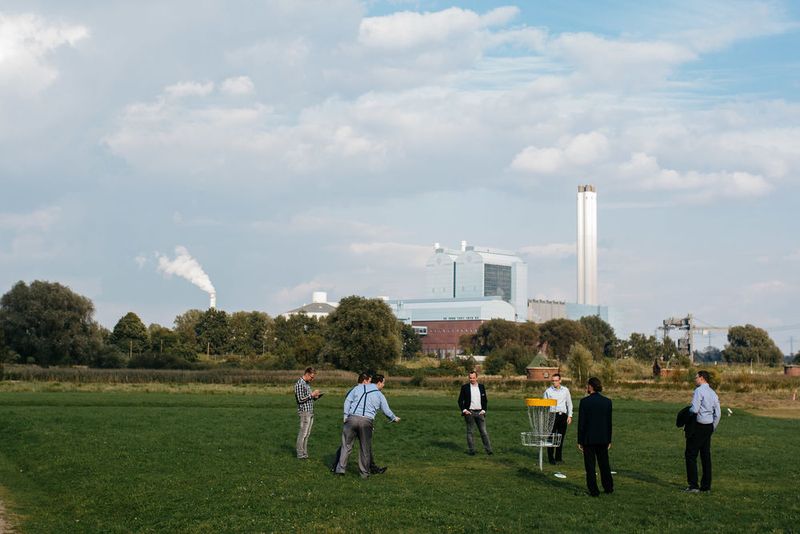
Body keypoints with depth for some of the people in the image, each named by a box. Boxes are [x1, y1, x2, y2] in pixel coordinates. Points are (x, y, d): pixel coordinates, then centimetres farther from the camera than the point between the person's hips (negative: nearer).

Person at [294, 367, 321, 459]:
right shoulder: (299, 384, -12)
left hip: (310, 412, 9)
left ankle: (304, 453, 13)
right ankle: (300, 454, -3)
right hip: (304, 411, -9)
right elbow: (300, 399, -17)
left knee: (307, 434, 9)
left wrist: (315, 397, 5)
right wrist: (312, 394, -15)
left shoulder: (307, 384, 17)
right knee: (303, 433, -7)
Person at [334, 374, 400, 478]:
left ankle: (340, 469, 2)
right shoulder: (379, 395, 10)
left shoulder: (359, 387, 12)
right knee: (365, 448, 10)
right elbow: (387, 411, 17)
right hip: (366, 421, -1)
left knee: (346, 445, 7)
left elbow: (347, 401, 5)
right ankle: (364, 473, 15)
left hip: (352, 418, 1)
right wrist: (395, 419, 36)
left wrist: (346, 416, 6)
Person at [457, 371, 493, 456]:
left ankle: (488, 450, -1)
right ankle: (471, 450, 8)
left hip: (480, 412, 2)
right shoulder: (465, 387, 1)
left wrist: (484, 410, 1)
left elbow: (485, 400, 14)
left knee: (484, 431, -2)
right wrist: (464, 410, -8)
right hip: (469, 413, -2)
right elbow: (460, 400, 3)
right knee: (469, 432, 2)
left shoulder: (481, 387, 8)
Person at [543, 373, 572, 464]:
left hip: (563, 415, 2)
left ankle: (558, 458, 15)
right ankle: (551, 458, 3)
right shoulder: (548, 391, 1)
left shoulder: (565, 390, 7)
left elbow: (569, 403, 13)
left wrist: (570, 416, 6)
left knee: (561, 437, 5)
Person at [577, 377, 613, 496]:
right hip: (603, 438, 4)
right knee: (604, 464, 17)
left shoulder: (584, 401, -12)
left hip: (588, 438, -4)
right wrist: (609, 440, 13)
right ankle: (608, 488, 25)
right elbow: (609, 422, 4)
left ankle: (593, 490, 6)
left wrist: (580, 441, -3)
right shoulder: (607, 401, -1)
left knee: (590, 465, 4)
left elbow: (581, 422, -10)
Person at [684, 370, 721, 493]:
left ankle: (693, 485, -5)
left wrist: (688, 411, -2)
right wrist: (713, 427, 20)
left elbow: (694, 409, -23)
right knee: (706, 456, 11)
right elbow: (718, 413, 13)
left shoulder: (699, 391, -13)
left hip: (698, 426, -8)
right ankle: (706, 485, 14)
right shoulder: (713, 393, 13)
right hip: (709, 425, 8)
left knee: (690, 455, -2)